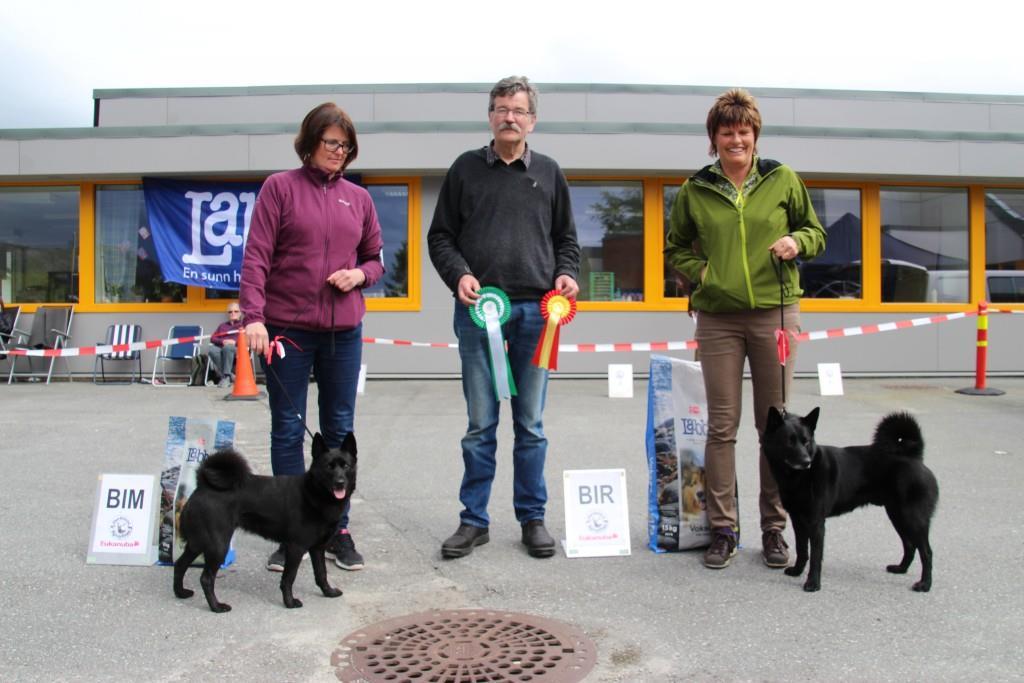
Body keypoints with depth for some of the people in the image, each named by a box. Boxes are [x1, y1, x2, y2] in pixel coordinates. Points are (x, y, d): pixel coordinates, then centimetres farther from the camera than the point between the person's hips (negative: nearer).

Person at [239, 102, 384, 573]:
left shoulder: (358, 198, 11)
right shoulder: (280, 188, 0)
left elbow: (376, 259, 18)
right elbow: (256, 256, -6)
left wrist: (359, 274, -5)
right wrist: (253, 316, -16)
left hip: (343, 331, 3)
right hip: (286, 327, -3)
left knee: (339, 429, 8)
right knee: (288, 431, 4)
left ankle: (337, 529, 19)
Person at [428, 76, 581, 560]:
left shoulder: (549, 173, 12)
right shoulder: (466, 169, 8)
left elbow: (566, 238, 17)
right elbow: (440, 235, 8)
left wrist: (566, 274, -2)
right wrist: (458, 274, -9)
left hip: (535, 310, 1)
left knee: (530, 424, 7)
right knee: (480, 423, 4)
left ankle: (532, 518, 18)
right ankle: (474, 520, 15)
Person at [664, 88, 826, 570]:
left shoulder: (783, 180, 6)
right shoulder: (695, 190, 7)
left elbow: (815, 232, 16)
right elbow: (675, 248, 18)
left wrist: (797, 242, -6)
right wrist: (698, 271, -1)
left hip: (775, 311, 0)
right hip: (717, 317, 0)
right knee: (722, 425, 1)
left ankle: (774, 528, 17)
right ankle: (722, 530, 11)